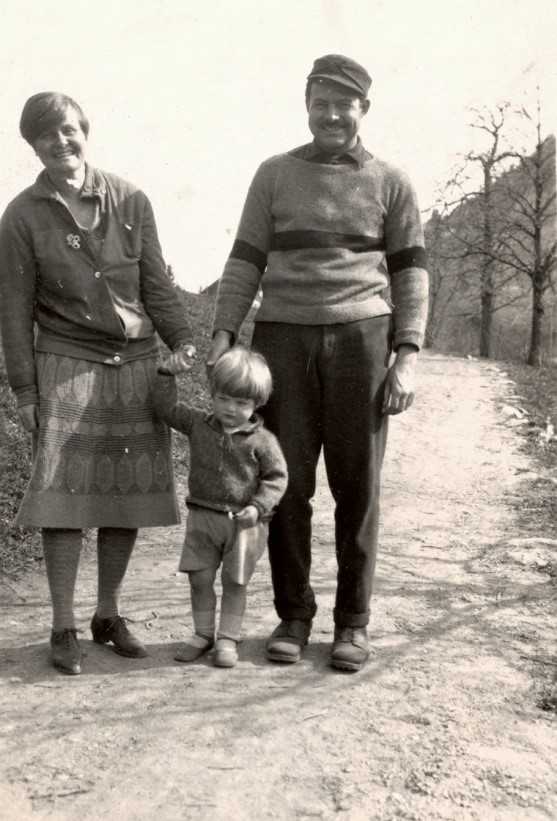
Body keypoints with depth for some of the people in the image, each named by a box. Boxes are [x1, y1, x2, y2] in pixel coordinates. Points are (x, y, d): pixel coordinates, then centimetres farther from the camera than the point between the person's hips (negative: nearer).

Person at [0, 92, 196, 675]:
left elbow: (156, 284, 9)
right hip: (67, 366, -2)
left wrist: (184, 343, -1)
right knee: (65, 494, -4)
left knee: (127, 494, 5)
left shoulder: (129, 201, 6)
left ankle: (108, 615, 21)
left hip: (136, 364, 2)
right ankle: (63, 627, 10)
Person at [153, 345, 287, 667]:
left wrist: (258, 507, -17)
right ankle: (203, 633, 25)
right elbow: (167, 408, 3)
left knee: (235, 582, 6)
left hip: (244, 523, -3)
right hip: (203, 517, 3)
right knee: (200, 578, 7)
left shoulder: (262, 441, -9)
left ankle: (228, 639, 19)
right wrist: (168, 374, -8)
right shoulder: (199, 425, 1)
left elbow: (276, 476, -5)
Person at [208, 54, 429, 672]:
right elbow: (246, 261, 8)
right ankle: (293, 614, 14)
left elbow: (410, 275, 6)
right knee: (287, 483, 1)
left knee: (356, 487, 1)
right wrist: (222, 334, -4)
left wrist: (407, 357, -4)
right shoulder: (274, 175, 11)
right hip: (283, 341, 1)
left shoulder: (391, 183, 9)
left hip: (360, 339, -1)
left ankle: (352, 621, 12)